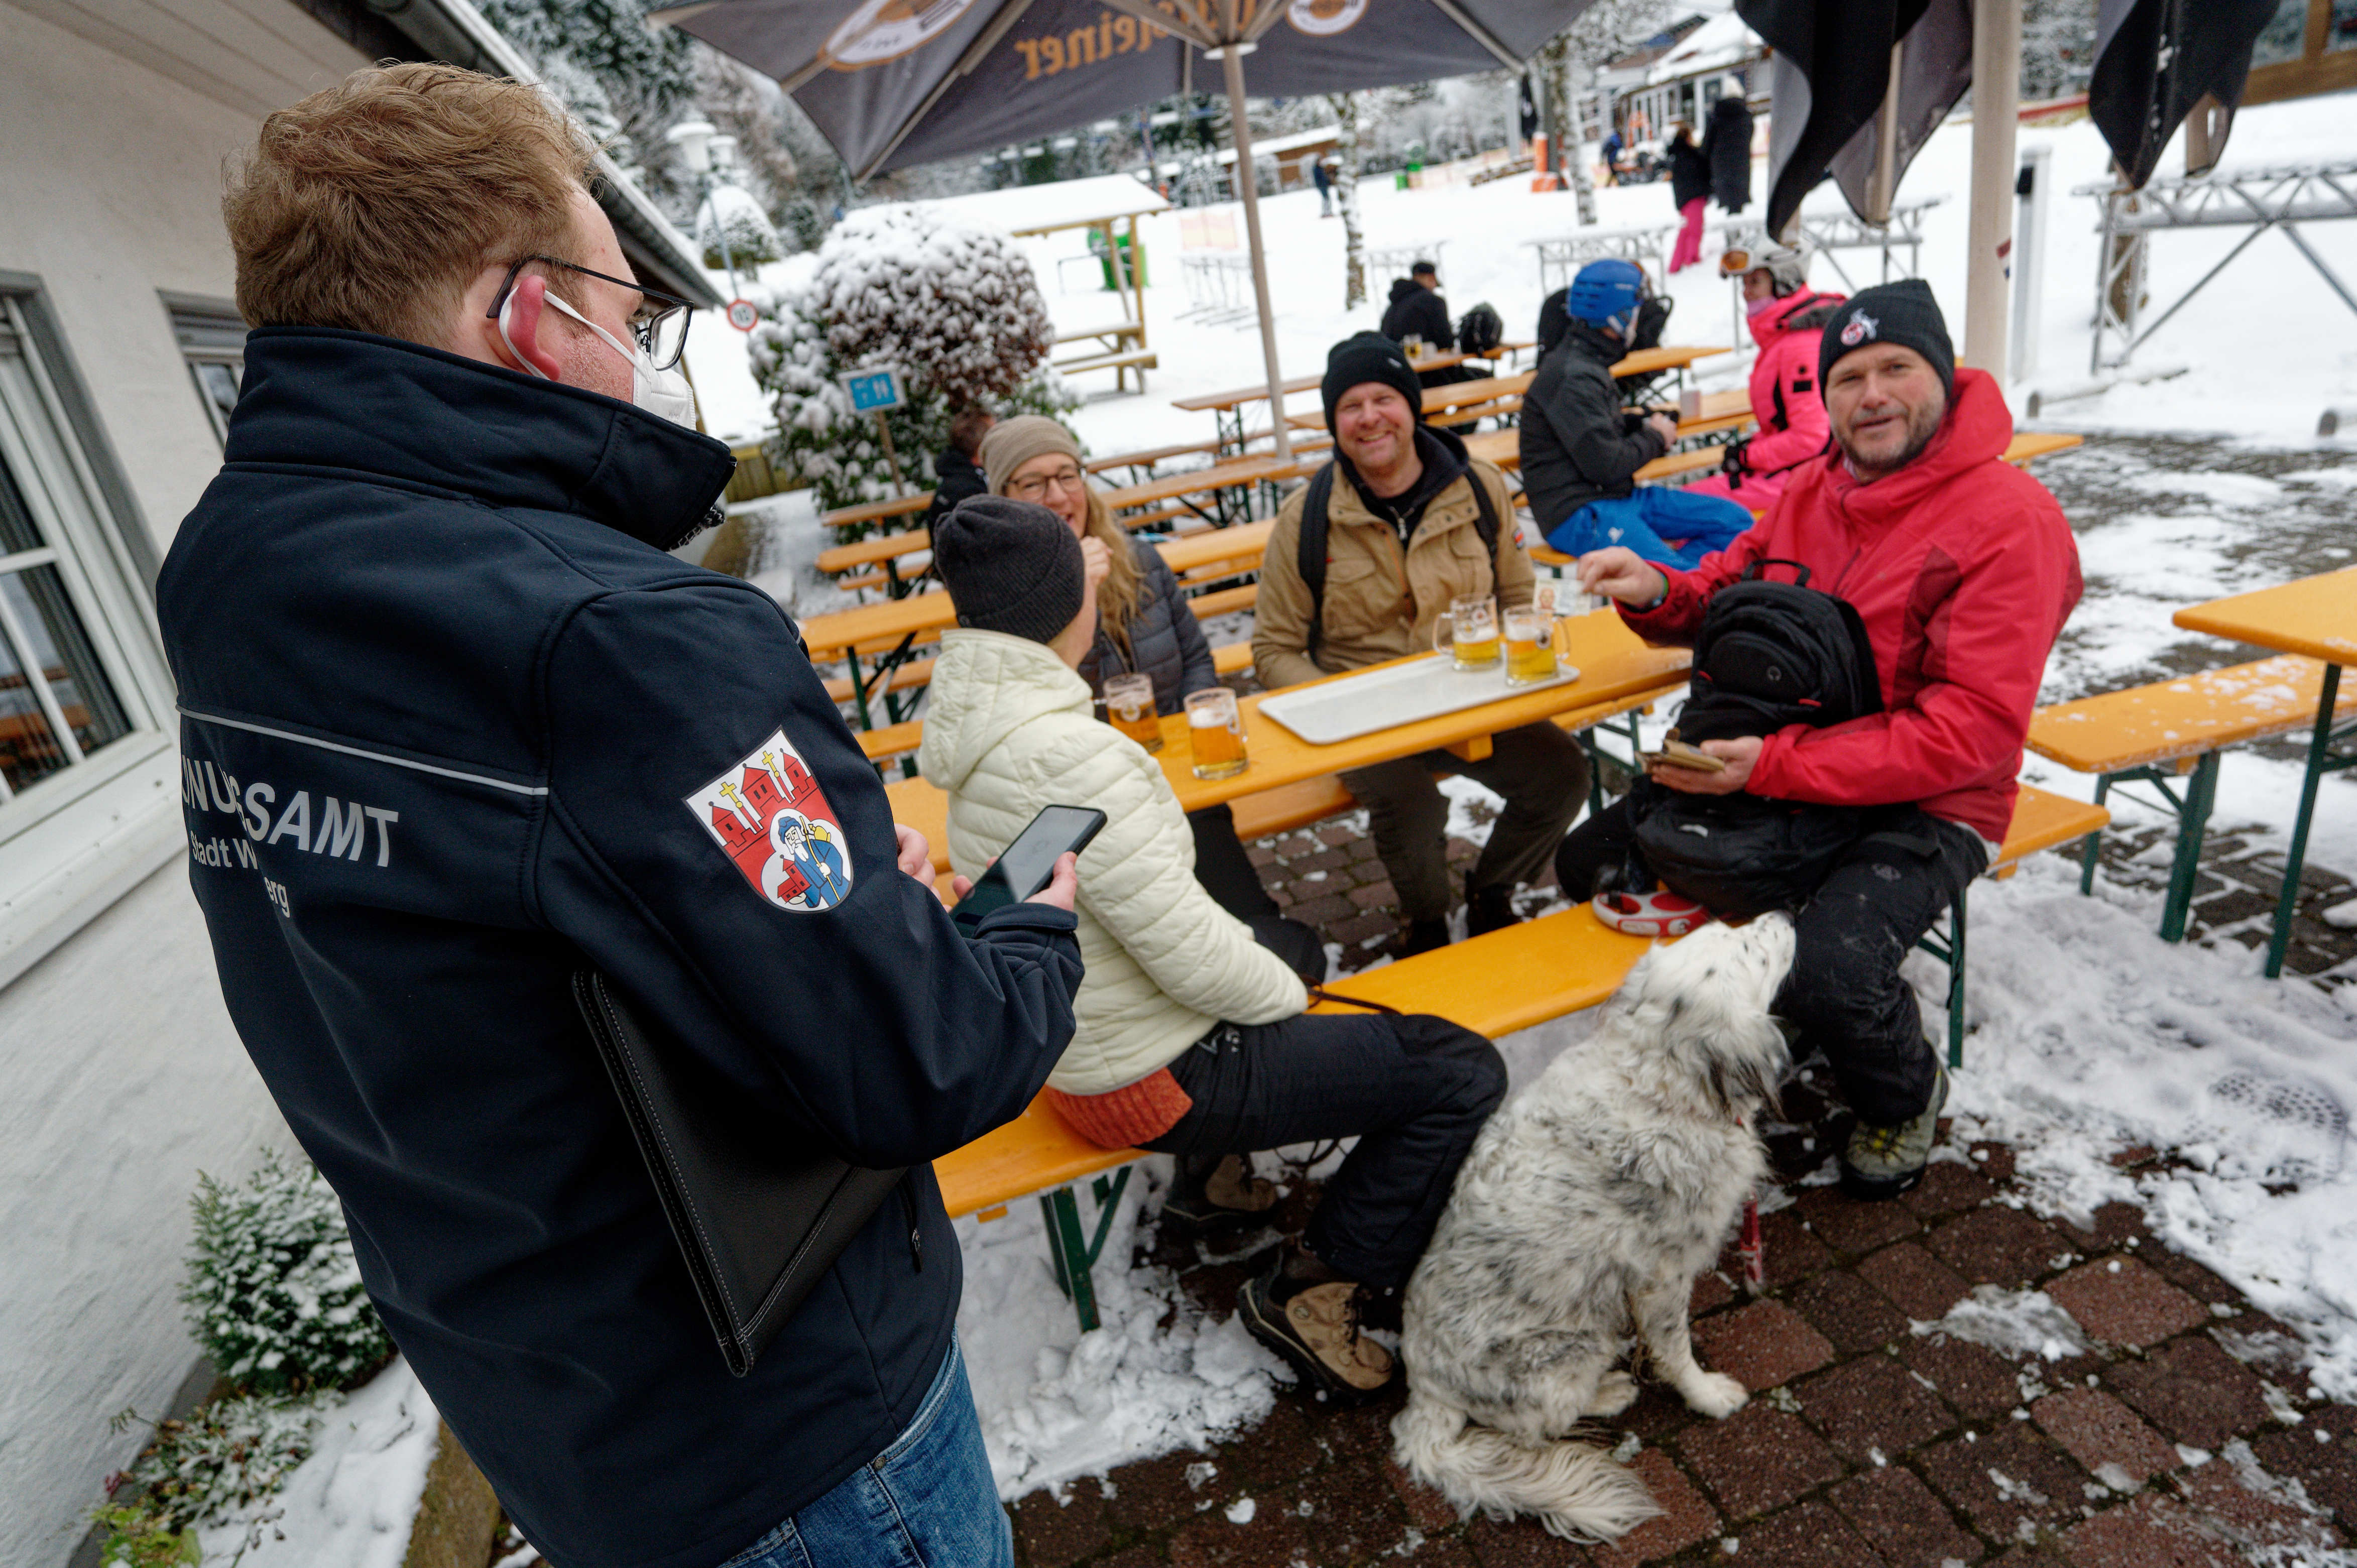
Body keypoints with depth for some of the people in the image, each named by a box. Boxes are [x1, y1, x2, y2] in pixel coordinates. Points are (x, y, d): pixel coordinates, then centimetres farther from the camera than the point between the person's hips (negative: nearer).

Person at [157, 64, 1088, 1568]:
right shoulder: (623, 646, -34)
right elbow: (913, 1074, -30)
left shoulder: (233, 588, -4)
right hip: (776, 1442, -7)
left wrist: (843, 874, -1)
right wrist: (1040, 933, -9)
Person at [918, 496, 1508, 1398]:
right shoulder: (1064, 752, -30)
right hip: (1145, 1079, -9)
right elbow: (1183, 945, -26)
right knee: (1462, 1074, -5)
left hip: (1075, 1041, 10)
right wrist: (1285, 992, -6)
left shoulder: (980, 727, 0)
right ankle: (1311, 1285, 8)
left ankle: (1211, 1173, 35)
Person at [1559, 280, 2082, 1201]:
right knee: (1592, 863, -3)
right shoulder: (1813, 487, 5)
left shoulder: (2012, 519, -16)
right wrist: (1656, 594, -9)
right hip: (1776, 769, 6)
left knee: (1829, 973, -31)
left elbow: (1972, 728, -22)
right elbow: (1732, 592, 17)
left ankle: (1905, 1099, 8)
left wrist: (1775, 765, -31)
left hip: (1925, 809, -6)